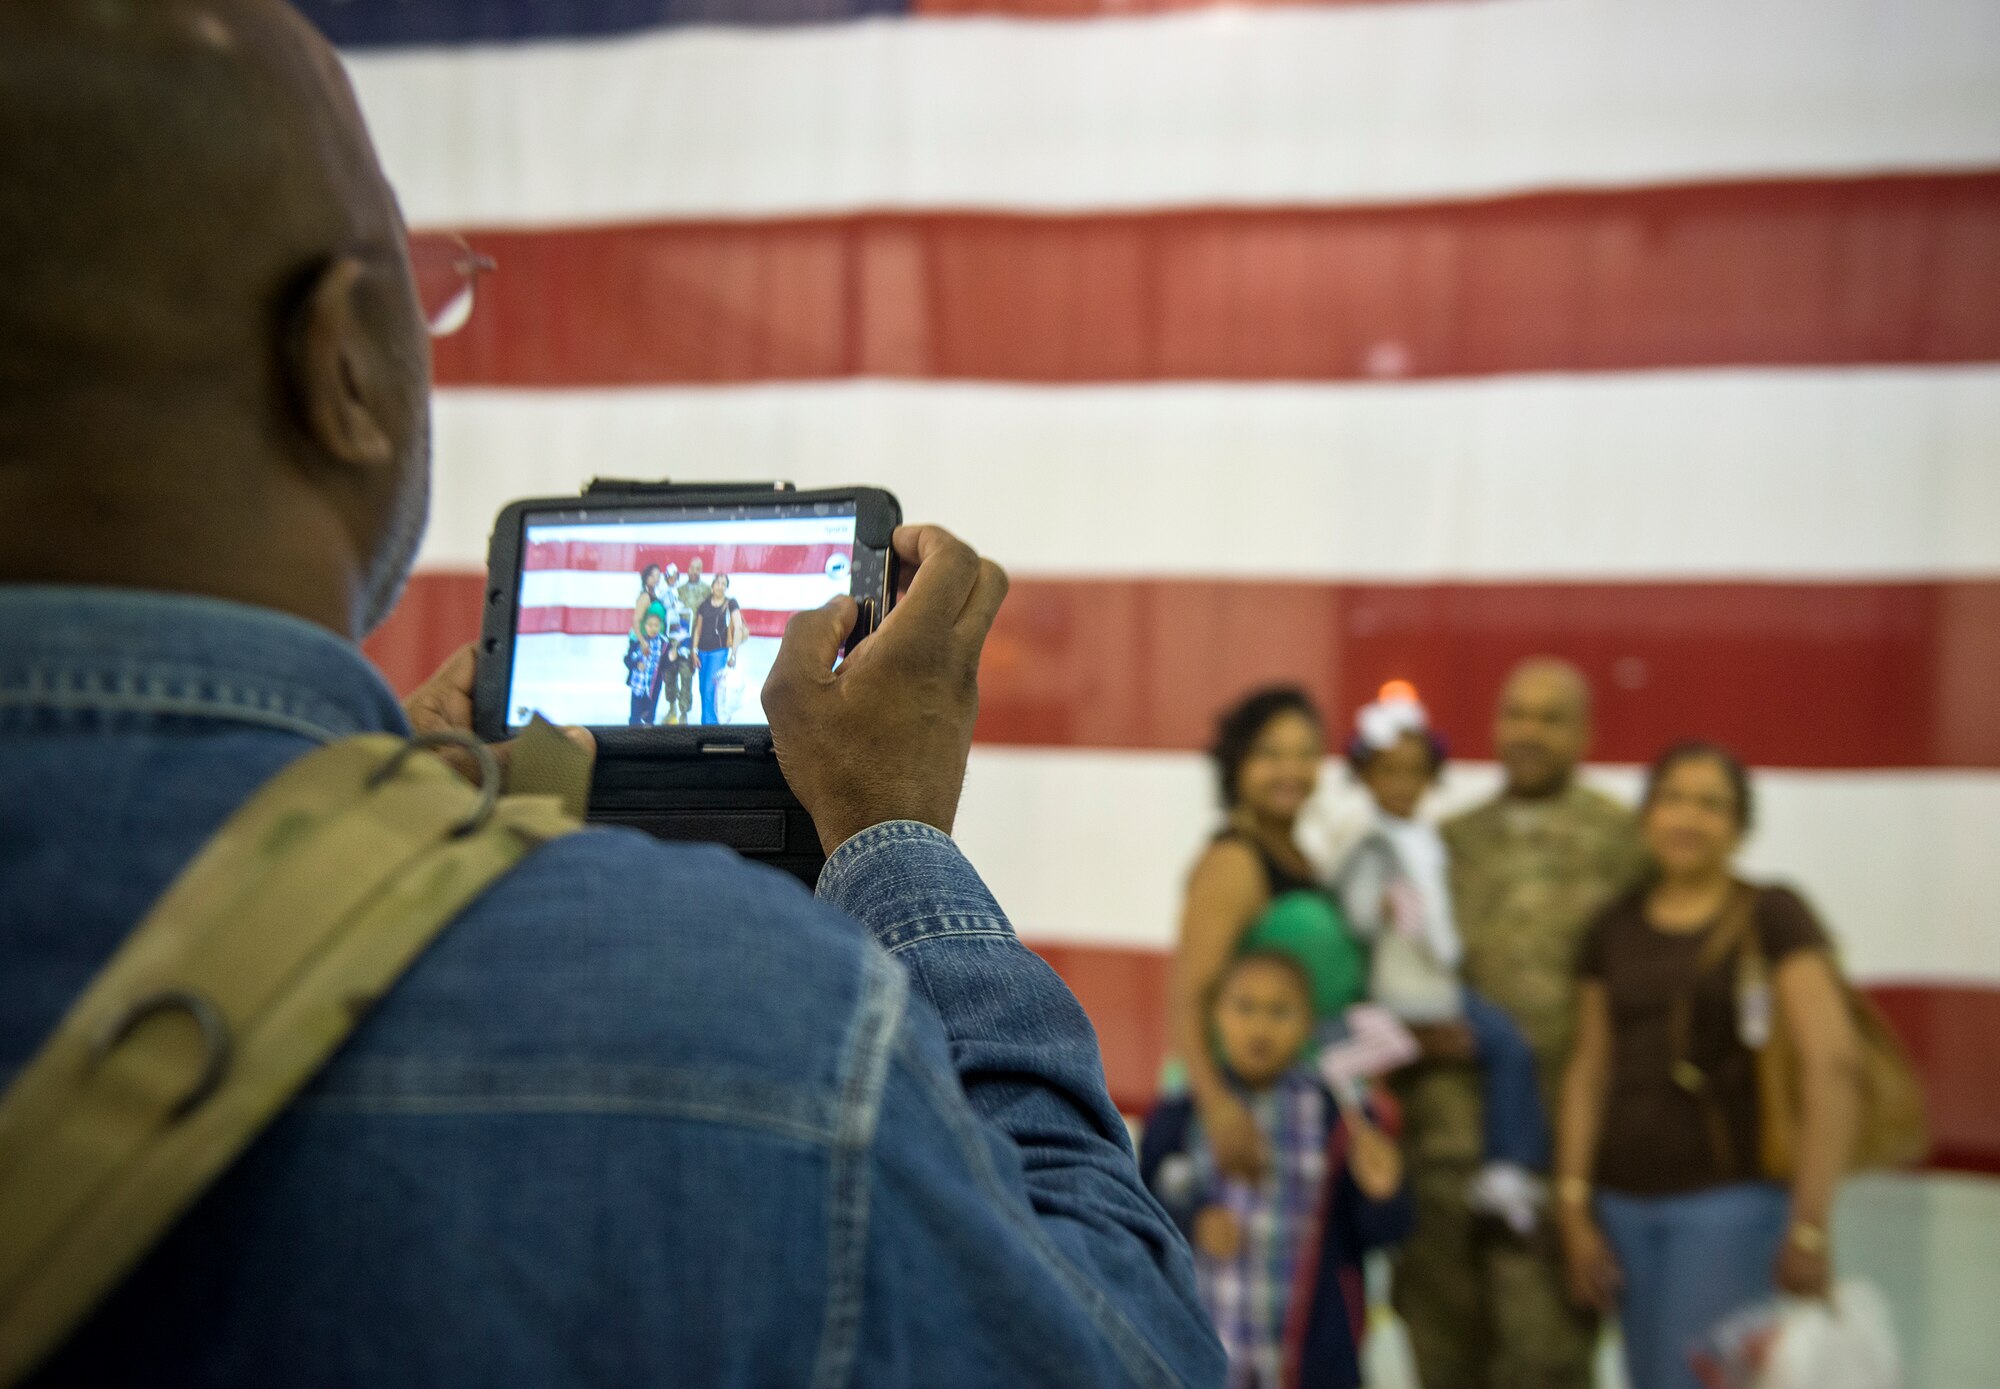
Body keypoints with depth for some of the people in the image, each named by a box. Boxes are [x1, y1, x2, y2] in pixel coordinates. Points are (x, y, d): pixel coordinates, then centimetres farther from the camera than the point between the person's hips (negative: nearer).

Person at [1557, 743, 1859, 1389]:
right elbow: (1589, 1071, 12)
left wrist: (1810, 1223, -15)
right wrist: (1575, 1208, 7)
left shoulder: (1772, 916, -4)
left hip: (1731, 1200, -4)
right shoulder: (1614, 929, 10)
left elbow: (1831, 1063, -11)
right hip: (1625, 1206, 5)